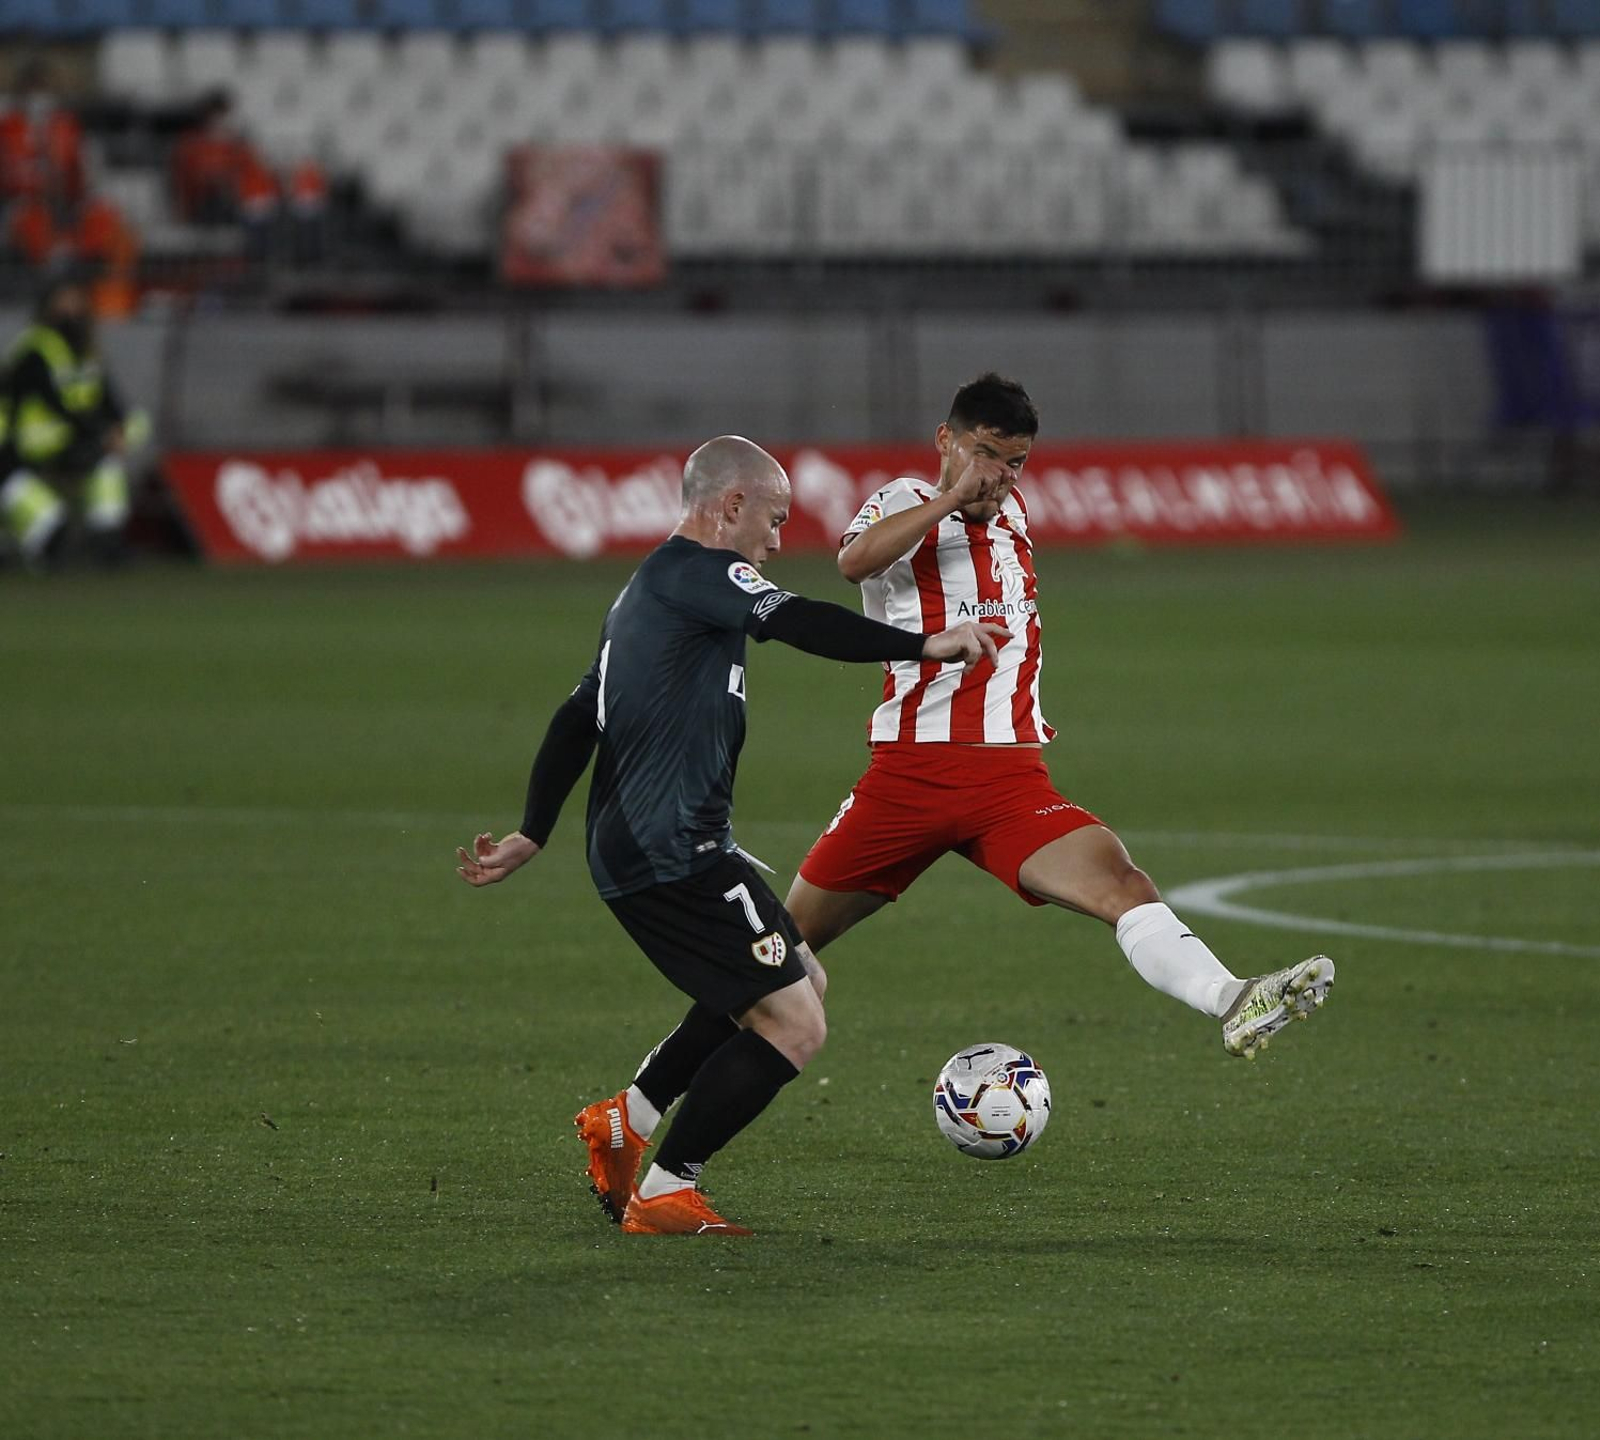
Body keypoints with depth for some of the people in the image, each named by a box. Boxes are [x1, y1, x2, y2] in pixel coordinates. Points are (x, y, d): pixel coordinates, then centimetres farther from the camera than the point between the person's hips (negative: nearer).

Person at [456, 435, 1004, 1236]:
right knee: (794, 1027, -9)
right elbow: (796, 624, -25)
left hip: (630, 850, 11)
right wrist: (925, 647, -25)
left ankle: (624, 1121, 24)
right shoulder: (697, 571, -8)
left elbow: (576, 721, 26)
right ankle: (663, 1194, -3)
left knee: (799, 981, 23)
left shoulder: (646, 591, 22)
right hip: (674, 853, -11)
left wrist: (531, 837, 30)